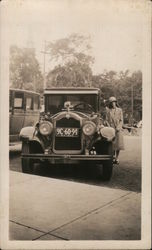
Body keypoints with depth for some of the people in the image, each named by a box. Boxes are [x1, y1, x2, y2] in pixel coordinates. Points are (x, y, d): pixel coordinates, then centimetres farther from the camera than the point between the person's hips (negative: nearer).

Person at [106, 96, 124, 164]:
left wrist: (118, 127, -8)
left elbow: (121, 120, 6)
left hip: (118, 129, 1)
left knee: (118, 143, -1)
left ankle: (117, 159, 9)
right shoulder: (108, 110, 7)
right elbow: (106, 120, 6)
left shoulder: (119, 110, 8)